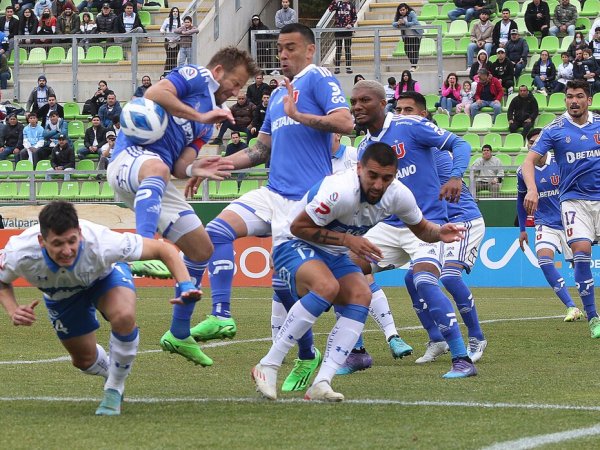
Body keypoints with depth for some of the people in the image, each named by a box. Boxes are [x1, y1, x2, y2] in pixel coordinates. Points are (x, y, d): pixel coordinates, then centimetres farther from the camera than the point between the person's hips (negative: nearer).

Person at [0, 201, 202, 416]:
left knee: (124, 317, -33)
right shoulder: (19, 254, -39)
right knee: (84, 359, 11)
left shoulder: (101, 245, -44)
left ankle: (114, 389, -8)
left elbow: (164, 249, -33)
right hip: (60, 294, 2)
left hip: (105, 276, -2)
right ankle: (112, 373, 50)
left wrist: (185, 286, -46)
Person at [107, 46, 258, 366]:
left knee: (201, 248, 11)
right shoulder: (194, 77, 5)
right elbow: (154, 94, -15)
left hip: (156, 184, 9)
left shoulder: (208, 123, 27)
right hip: (131, 157, -9)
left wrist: (194, 169, -7)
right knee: (157, 168, -44)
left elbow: (179, 167, 16)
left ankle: (179, 335, 21)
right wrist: (200, 116, -12)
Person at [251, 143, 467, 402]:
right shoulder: (340, 192, -32)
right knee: (327, 287, -35)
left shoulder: (398, 195, -10)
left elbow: (420, 228, 9)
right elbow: (298, 227, -23)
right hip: (296, 245, -7)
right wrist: (347, 240, -27)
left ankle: (321, 383, -24)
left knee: (361, 296, -20)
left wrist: (439, 233, -15)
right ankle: (268, 367, -29)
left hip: (335, 255, 7)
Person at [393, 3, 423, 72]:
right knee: (407, 50, 5)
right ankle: (414, 64, 21)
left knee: (415, 50, -6)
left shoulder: (412, 14, -18)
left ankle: (414, 66, -1)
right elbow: (393, 23, -10)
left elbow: (414, 23, -28)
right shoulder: (398, 16, -4)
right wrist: (398, 23, -34)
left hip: (415, 35, -5)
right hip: (407, 36, 5)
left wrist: (404, 22, -41)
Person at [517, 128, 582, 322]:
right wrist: (522, 229, 17)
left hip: (568, 223, -1)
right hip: (545, 224, 1)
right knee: (544, 261, -22)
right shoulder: (523, 172, 0)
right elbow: (521, 199, 17)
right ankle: (571, 307, -22)